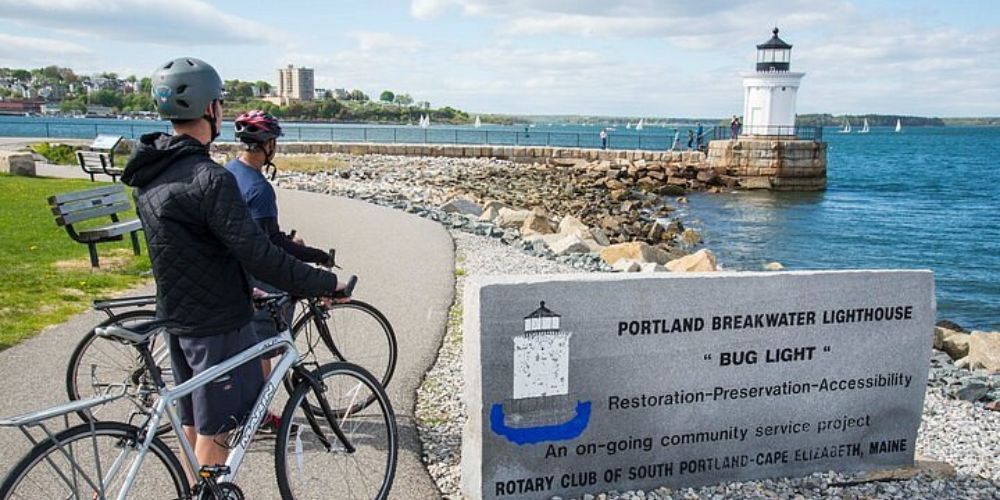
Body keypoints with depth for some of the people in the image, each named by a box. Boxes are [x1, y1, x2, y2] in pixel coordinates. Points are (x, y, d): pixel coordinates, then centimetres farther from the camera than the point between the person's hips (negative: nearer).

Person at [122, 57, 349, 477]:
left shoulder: (148, 175, 5)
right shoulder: (209, 178, -24)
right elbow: (257, 254, -28)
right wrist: (324, 282, -19)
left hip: (176, 315, 9)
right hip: (217, 324, -9)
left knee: (194, 421, 21)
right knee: (214, 427, 5)